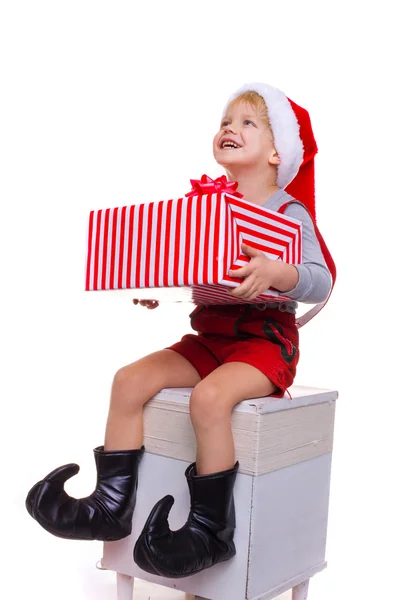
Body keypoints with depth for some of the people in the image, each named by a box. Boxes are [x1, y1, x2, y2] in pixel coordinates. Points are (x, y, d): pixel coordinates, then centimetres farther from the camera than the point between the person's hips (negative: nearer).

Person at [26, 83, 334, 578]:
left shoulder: (288, 211, -5)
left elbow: (320, 283, -16)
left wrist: (274, 273, -35)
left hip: (266, 339, -6)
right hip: (207, 337, 6)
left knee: (209, 397, -32)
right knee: (130, 378, -12)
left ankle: (211, 527, -15)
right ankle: (112, 504, -3)